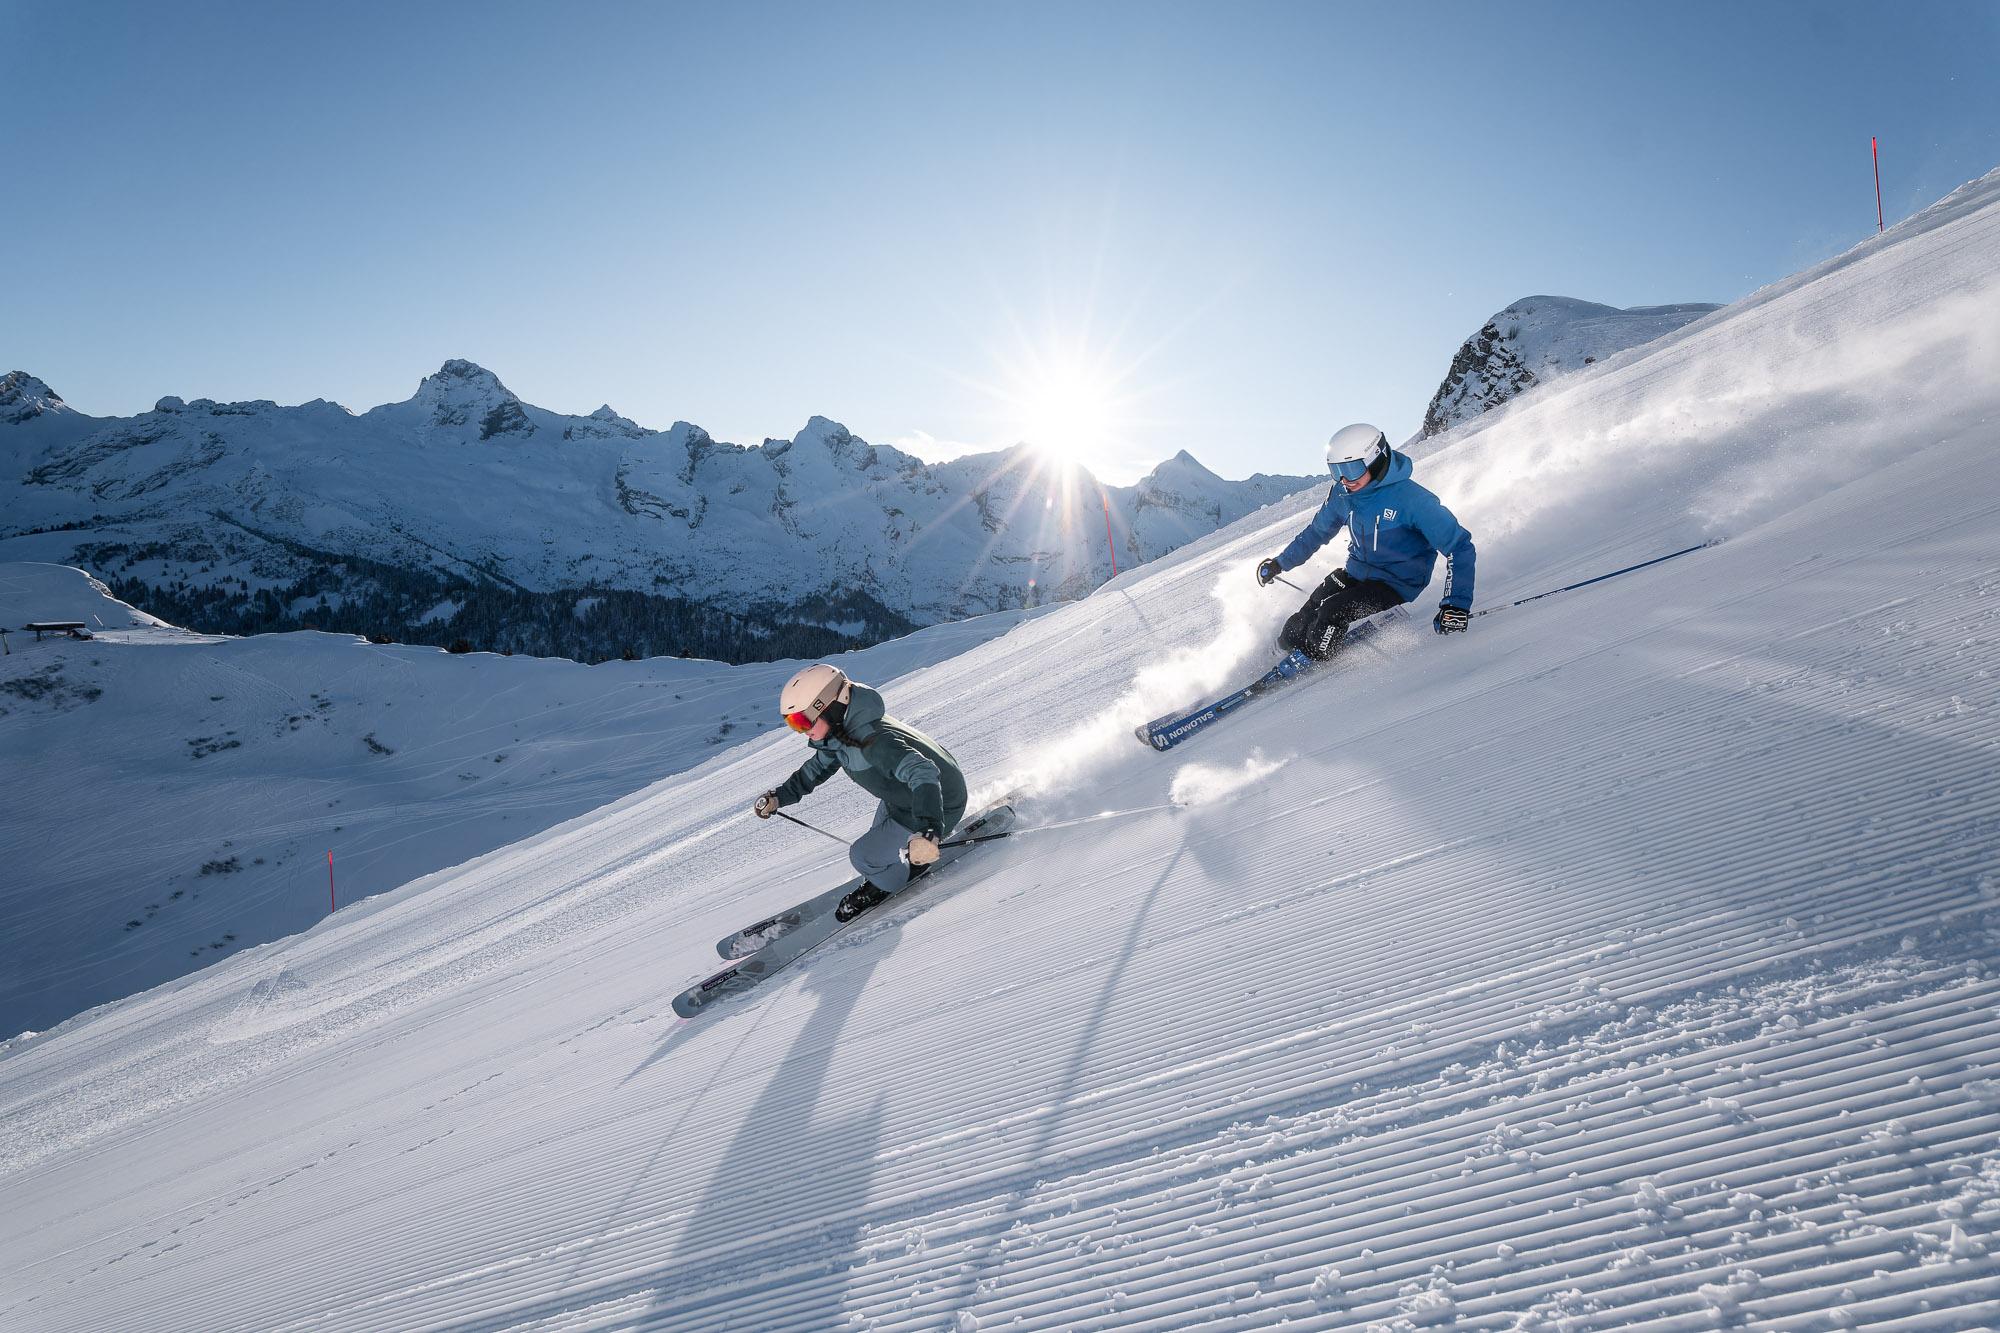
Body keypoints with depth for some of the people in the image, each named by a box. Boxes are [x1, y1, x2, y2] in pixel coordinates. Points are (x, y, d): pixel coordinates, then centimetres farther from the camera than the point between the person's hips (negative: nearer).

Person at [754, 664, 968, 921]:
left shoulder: (874, 743, -38)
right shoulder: (841, 731, -8)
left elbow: (923, 774, -50)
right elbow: (820, 765, 12)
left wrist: (927, 831, -63)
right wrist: (779, 796, 7)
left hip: (937, 807, -9)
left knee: (864, 856, -4)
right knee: (879, 835, 26)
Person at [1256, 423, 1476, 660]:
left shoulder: (1410, 498, -23)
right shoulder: (1341, 494, -6)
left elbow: (1458, 546, -21)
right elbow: (1317, 532, 16)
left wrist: (1457, 604, -30)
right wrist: (1280, 563, 19)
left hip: (1396, 583, -5)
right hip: (1356, 573, 6)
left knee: (1332, 612, -28)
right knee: (1291, 638, -7)